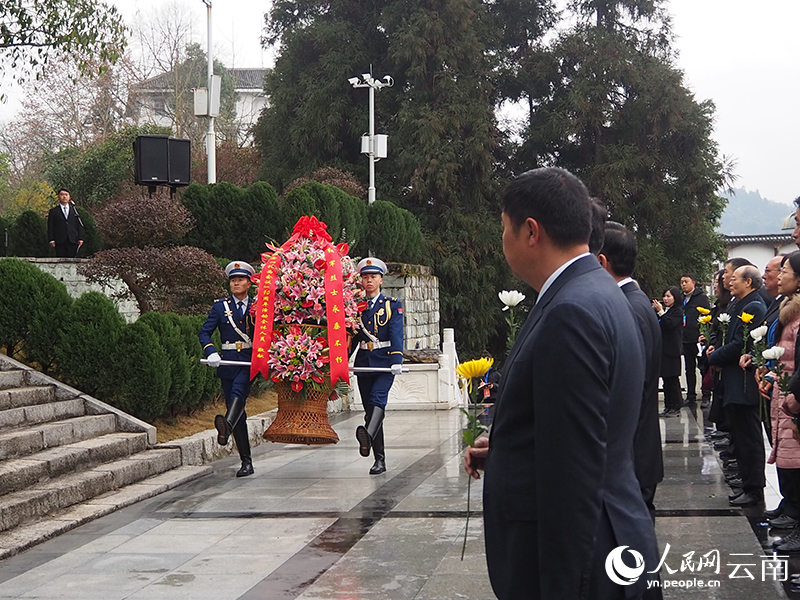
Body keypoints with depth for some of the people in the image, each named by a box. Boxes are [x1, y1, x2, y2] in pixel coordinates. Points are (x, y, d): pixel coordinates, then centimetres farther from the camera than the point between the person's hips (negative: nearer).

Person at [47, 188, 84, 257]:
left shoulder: (74, 210, 16)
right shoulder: (53, 211, 10)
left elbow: (79, 226, 14)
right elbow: (50, 227, 5)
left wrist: (80, 239, 4)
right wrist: (52, 240, -5)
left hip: (73, 241, 2)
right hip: (60, 243, -2)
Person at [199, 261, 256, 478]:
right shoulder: (220, 307, 12)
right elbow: (204, 332, 5)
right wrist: (211, 352, -12)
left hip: (251, 361, -2)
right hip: (228, 362, 2)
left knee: (238, 393, -31)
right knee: (235, 410, 2)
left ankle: (227, 426, -59)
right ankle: (246, 461, 6)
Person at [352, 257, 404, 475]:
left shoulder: (392, 305, 4)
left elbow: (396, 334, -8)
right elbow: (351, 337, 16)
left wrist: (397, 360, -22)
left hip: (384, 361, -4)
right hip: (363, 361, 4)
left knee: (378, 398, -26)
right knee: (369, 409, 4)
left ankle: (367, 436, -52)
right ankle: (379, 459, 9)